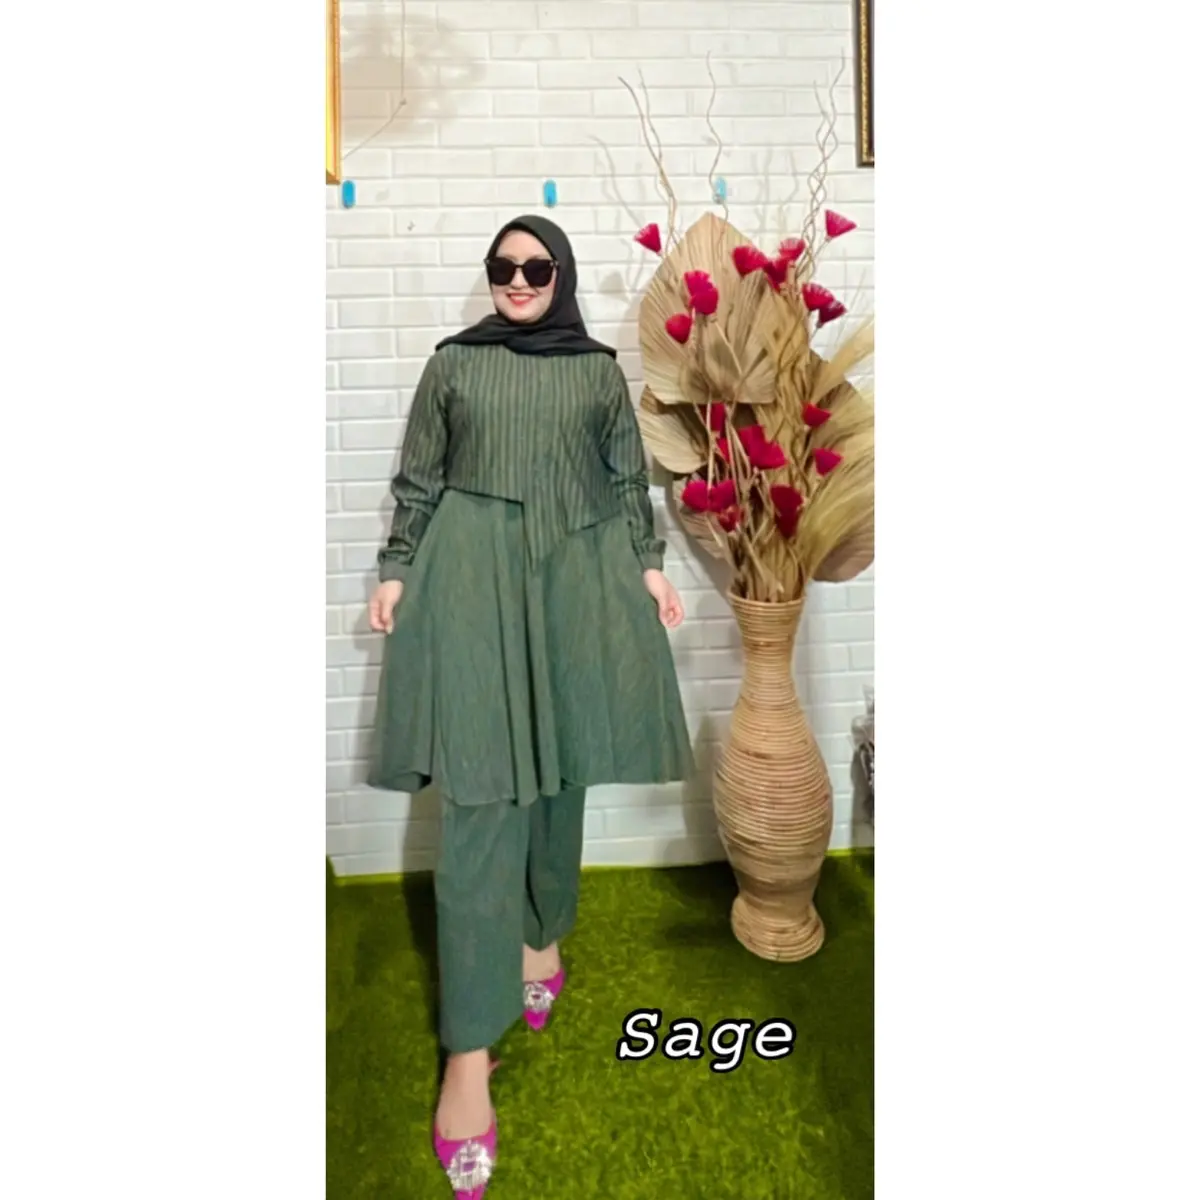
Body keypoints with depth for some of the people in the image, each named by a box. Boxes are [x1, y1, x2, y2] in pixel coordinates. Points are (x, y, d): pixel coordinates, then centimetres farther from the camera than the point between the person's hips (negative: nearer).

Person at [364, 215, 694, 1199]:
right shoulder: (453, 362, 12)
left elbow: (630, 477, 12)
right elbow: (418, 478, 10)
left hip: (578, 570, 2)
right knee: (480, 783, -8)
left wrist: (649, 563, 2)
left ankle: (544, 931, 33)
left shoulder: (600, 369, 14)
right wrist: (397, 568, 1)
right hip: (472, 567, -2)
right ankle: (470, 1048, -6)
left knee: (562, 761, 7)